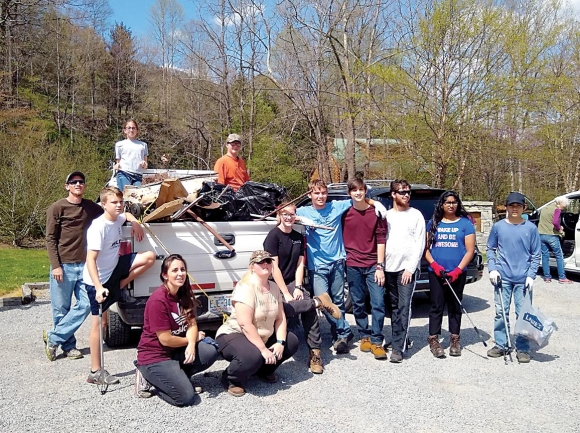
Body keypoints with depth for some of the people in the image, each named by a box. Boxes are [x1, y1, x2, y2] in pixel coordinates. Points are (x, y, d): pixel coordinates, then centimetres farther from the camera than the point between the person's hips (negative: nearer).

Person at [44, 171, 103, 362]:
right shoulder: (56, 208, -2)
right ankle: (68, 346, 19)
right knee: (61, 309, 3)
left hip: (84, 265, 4)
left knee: (85, 304, -1)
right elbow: (50, 239, -4)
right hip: (63, 266, -4)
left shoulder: (91, 207, 9)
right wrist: (55, 266, -11)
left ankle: (53, 338, 12)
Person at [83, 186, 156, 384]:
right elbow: (90, 259, -30)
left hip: (114, 270, 8)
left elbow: (127, 214, 28)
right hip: (98, 279, -8)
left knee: (149, 257, -4)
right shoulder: (98, 227, -24)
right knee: (98, 322, -3)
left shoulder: (118, 219, -1)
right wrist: (98, 287, -38)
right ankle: (95, 371, 6)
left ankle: (119, 287, 3)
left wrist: (135, 222, 5)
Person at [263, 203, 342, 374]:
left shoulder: (298, 237, 10)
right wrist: (286, 294, -17)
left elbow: (299, 264, 8)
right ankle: (319, 301, -18)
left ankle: (315, 352, -14)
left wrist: (298, 287, -8)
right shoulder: (273, 236, -9)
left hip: (292, 283, 5)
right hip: (274, 285, -5)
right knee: (284, 309, -36)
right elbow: (274, 267, -13)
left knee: (310, 309, -22)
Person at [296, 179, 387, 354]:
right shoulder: (304, 211, 5)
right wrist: (301, 219, -14)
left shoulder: (337, 206, 7)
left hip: (337, 262, 2)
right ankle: (345, 332, 8)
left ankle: (338, 336, 23)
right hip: (317, 266, -1)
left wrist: (375, 202, 0)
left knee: (338, 301, 7)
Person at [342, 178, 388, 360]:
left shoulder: (376, 212, 0)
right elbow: (342, 238, 10)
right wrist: (343, 260, 3)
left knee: (378, 303, -5)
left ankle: (376, 341, 5)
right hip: (353, 265, 2)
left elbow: (381, 240, -2)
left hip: (373, 265, -2)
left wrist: (380, 267, -6)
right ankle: (365, 337, 23)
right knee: (358, 304, 9)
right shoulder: (345, 214, 4)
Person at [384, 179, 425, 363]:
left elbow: (420, 244, -3)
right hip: (389, 267, 4)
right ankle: (401, 340, 23)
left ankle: (398, 347, -10)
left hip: (408, 267, -4)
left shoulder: (416, 215, 2)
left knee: (404, 307, -10)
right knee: (394, 307, 10)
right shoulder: (386, 215, 11)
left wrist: (410, 268, -11)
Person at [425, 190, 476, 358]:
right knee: (437, 306, 1)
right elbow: (426, 247, 8)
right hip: (436, 273, 1)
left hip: (457, 273, 0)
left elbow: (470, 250, -1)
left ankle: (455, 339, 18)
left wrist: (457, 270, -10)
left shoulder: (465, 223, 3)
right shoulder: (433, 223, 8)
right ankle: (433, 339, 7)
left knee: (455, 307, 9)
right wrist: (434, 265, -9)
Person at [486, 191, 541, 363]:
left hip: (523, 279, -1)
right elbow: (490, 249, 10)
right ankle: (500, 345, 18)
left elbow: (536, 254, 4)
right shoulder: (498, 226, 3)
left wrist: (531, 275, -5)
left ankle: (523, 349, 14)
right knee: (501, 312, 6)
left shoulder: (531, 228, 1)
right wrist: (492, 269, -2)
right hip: (502, 277, 1)